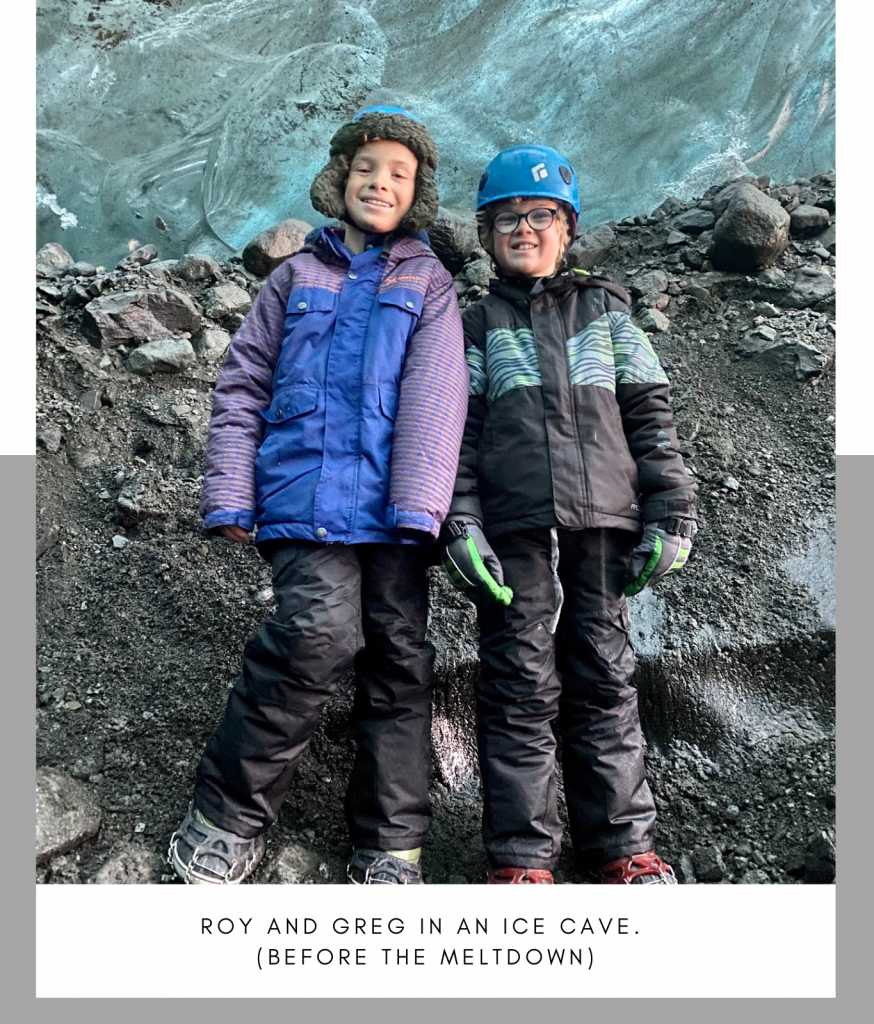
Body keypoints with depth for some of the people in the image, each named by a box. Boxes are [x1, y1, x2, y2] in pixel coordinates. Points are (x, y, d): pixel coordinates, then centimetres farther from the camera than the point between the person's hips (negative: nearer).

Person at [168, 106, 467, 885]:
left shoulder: (429, 283, 15)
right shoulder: (298, 276, 18)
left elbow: (433, 398, 0)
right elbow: (244, 384, 13)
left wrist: (418, 504, -13)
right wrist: (228, 494, 3)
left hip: (390, 503, 1)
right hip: (305, 494, -1)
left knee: (398, 656, 1)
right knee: (321, 631, -20)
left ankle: (391, 848, 14)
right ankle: (227, 815, 0)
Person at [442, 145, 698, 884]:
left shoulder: (605, 310, 19)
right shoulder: (475, 328, 16)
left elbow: (648, 413, 11)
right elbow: (456, 433, 6)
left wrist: (671, 511, 1)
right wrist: (460, 524, -8)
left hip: (602, 518, 1)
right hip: (513, 526, -1)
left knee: (605, 678, 4)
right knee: (521, 684, -2)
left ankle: (620, 842, 16)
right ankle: (522, 854, 8)